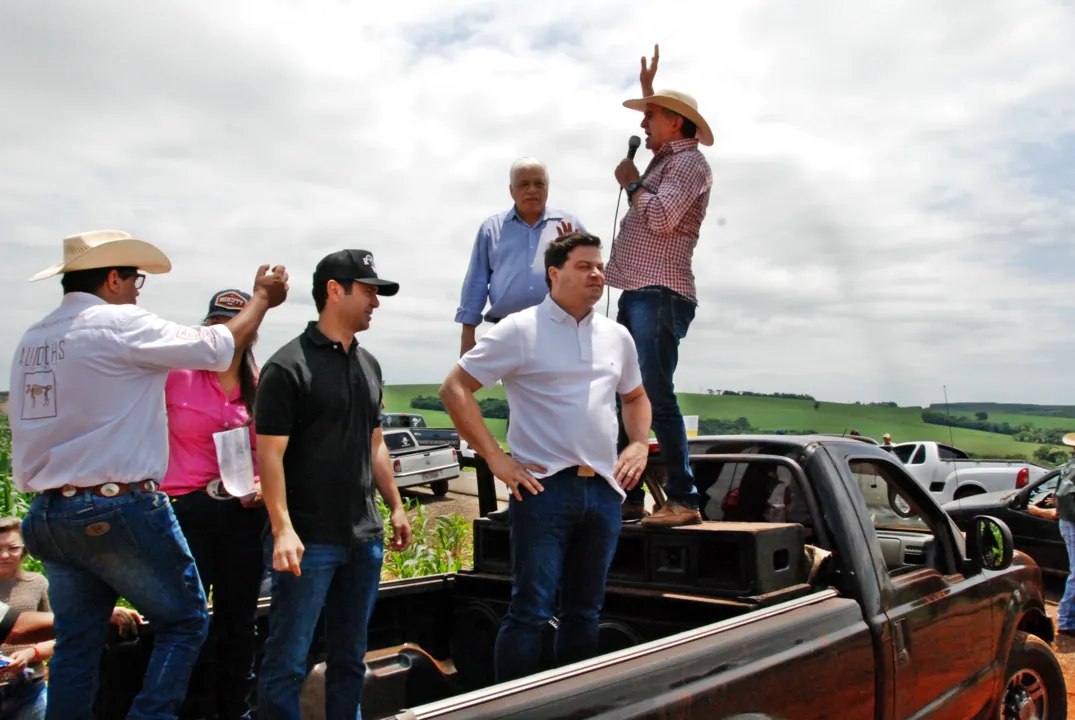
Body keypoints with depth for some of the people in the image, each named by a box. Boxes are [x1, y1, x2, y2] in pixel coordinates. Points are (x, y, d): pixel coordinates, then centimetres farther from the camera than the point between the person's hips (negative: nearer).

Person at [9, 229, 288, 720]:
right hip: (120, 510, -8)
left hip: (49, 514, 8)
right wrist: (261, 299, 7)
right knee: (184, 623, 7)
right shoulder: (118, 324, -11)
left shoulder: (31, 341, 12)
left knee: (75, 644, 15)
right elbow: (217, 347, -6)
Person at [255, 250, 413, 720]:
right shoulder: (288, 366, -10)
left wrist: (396, 506, 16)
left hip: (365, 538, 7)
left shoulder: (368, 365, 11)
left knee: (350, 656, 16)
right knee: (288, 662, 2)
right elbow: (270, 455, -14)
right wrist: (283, 530, -21)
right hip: (309, 540, -6)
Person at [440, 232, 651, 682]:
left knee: (585, 611, 14)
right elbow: (455, 388, -5)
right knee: (532, 611, -5)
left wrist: (639, 444, 11)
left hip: (604, 489, 6)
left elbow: (635, 396, 29)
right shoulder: (521, 330, -4)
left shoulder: (617, 337, 13)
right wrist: (495, 457, -11)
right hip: (544, 487, -5)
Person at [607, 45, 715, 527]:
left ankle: (683, 501, -15)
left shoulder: (688, 162, -4)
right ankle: (627, 497, 11)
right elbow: (654, 129, 50)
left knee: (658, 396, -16)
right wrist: (648, 87, 49)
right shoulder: (664, 159, 25)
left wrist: (631, 184, -5)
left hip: (660, 295, -10)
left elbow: (662, 217, -20)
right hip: (637, 294, 10)